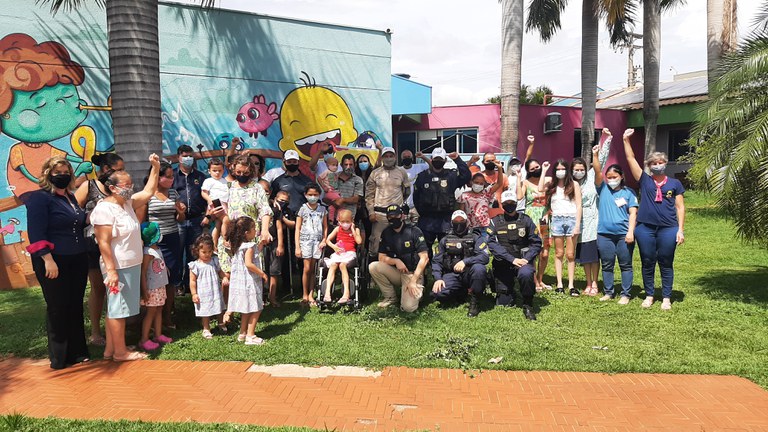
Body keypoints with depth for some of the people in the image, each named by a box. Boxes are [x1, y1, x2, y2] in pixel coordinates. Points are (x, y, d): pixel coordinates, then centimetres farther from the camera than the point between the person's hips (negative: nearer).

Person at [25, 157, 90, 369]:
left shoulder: (71, 197, 12)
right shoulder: (39, 198, -10)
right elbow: (36, 233, -18)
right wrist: (48, 260, -24)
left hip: (77, 260, 7)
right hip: (54, 262, -7)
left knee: (76, 306, 13)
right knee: (58, 309, 3)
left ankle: (76, 351, 25)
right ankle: (59, 357, 17)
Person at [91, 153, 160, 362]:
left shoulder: (127, 203, 10)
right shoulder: (105, 209, -16)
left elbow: (148, 192, 20)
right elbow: (103, 243, -20)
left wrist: (155, 168, 12)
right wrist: (111, 270, -23)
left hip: (131, 265, 10)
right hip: (118, 267, -10)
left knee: (116, 308, 15)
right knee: (117, 308, 0)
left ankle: (110, 349, 24)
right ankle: (120, 352, 9)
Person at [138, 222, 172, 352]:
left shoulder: (157, 250, 8)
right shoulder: (148, 252, -21)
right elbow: (143, 272, -22)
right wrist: (144, 290, -22)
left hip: (160, 286, 9)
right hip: (152, 288, -9)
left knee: (159, 310, 14)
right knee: (151, 312, -3)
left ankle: (158, 335, 24)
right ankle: (144, 340, 5)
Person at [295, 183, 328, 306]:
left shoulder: (322, 209, 9)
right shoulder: (303, 209, 2)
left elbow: (325, 227, 13)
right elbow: (297, 228, 2)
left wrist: (324, 240, -2)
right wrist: (297, 247, -4)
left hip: (318, 241, 2)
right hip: (305, 240, -2)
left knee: (313, 269, 2)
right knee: (307, 268, -5)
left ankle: (311, 295, 7)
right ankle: (305, 295, 5)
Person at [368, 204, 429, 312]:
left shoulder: (414, 231, -11)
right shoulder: (386, 233, 3)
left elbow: (424, 258, -15)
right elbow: (381, 257, 3)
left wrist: (413, 281, -20)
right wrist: (396, 261, -18)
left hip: (413, 273, -5)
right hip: (396, 273, 5)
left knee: (408, 307, -24)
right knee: (373, 267, -20)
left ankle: (418, 290, 11)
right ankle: (390, 297, -1)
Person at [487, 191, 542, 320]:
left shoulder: (525, 220, 3)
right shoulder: (495, 222, 2)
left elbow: (536, 243, 0)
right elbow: (492, 244, -10)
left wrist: (526, 259, -16)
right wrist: (512, 259, -19)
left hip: (523, 260, -1)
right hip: (503, 264, 1)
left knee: (526, 274, -37)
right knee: (503, 303, 3)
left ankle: (528, 306, -14)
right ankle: (511, 291, 38)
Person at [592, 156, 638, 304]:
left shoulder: (628, 192, 4)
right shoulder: (603, 189, 8)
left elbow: (633, 213, -1)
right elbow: (597, 171, -4)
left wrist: (630, 232, -11)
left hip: (624, 235, -2)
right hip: (604, 234, 2)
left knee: (625, 265, 5)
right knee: (607, 265, 10)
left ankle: (625, 294, 12)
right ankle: (608, 292, 21)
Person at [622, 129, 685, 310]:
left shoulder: (674, 183, 8)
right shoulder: (645, 181, 7)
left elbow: (680, 207, 7)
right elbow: (631, 159, 3)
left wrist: (680, 229, 0)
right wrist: (626, 140, -3)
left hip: (668, 229, 0)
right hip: (645, 228, 1)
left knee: (666, 264, 6)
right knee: (647, 263, 8)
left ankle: (666, 298, 15)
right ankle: (649, 295, 20)